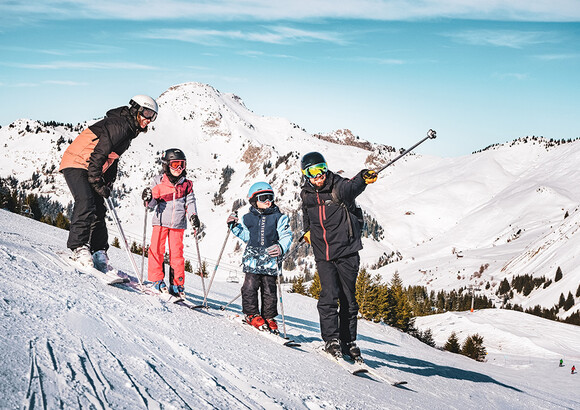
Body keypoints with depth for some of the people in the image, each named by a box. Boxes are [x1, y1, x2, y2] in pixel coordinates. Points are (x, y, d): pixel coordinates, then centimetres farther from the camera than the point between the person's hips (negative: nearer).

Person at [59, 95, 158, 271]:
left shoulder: (129, 129, 13)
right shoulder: (118, 125, -18)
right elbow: (98, 153, -24)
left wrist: (108, 183, 13)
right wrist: (97, 182, -23)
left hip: (92, 169, 10)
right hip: (76, 163, -10)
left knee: (98, 210, 5)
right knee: (86, 203, -24)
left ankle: (99, 255, 6)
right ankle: (79, 248, -22)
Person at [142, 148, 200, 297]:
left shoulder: (186, 184, 9)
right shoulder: (159, 182, 4)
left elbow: (190, 202, 8)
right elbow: (152, 204, 6)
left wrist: (193, 215, -9)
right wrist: (148, 199, -16)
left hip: (178, 224, 1)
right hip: (161, 221, -1)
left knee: (177, 253, 1)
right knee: (157, 249, -8)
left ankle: (178, 284, 7)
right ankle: (157, 280, 4)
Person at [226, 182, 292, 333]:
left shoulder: (279, 218, 4)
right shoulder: (248, 218, 10)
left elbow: (286, 236, -1)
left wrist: (281, 247, -20)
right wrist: (234, 226, 8)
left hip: (271, 260, -1)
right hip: (252, 258, 1)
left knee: (269, 289, 2)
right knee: (250, 286, -6)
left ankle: (269, 317, 15)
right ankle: (251, 314, 9)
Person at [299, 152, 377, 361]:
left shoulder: (338, 187, -10)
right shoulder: (306, 194, 5)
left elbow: (352, 187, -35)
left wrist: (363, 178, -55)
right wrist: (308, 229, 30)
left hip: (346, 252, -2)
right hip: (323, 255, 2)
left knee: (348, 299, 3)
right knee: (329, 295, -13)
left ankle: (348, 342, 16)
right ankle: (331, 338, -3)